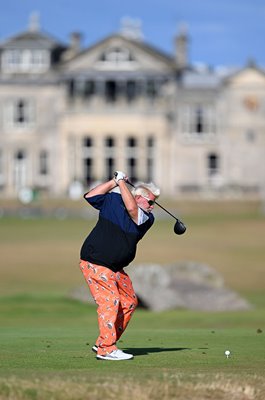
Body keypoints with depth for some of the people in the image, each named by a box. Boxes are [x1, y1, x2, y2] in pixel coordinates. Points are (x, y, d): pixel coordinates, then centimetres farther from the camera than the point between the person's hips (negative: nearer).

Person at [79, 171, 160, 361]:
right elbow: (90, 196, -1)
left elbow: (131, 208, -19)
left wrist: (122, 182, -12)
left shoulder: (148, 218, 1)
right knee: (110, 301, -15)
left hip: (116, 267, 7)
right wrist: (115, 182, -5)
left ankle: (103, 344, 16)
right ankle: (106, 349, -14)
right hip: (95, 262, -7)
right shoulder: (112, 200, -3)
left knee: (130, 302, 7)